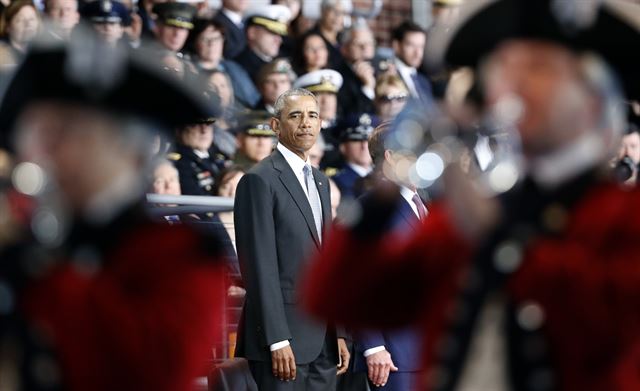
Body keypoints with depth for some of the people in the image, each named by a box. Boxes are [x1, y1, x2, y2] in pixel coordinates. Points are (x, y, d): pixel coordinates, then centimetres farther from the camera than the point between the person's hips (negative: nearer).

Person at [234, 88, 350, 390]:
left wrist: (339, 332, 14)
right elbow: (260, 266, -13)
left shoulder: (320, 181, 18)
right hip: (283, 335, -8)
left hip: (323, 340, 8)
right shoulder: (259, 180, -8)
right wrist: (277, 340, -18)